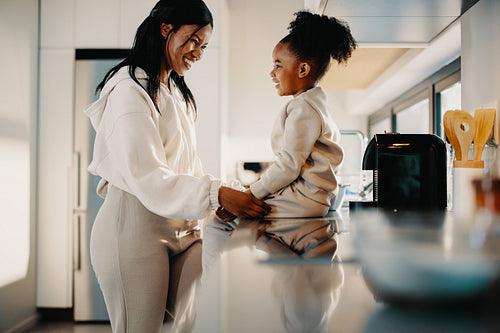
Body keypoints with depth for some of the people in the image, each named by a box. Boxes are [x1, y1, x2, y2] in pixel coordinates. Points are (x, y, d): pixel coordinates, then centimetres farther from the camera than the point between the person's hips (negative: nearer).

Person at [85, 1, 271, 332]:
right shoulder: (130, 89, -10)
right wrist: (216, 194, -29)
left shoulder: (177, 93, 19)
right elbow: (146, 176, -21)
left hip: (181, 228, 8)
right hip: (135, 228, -7)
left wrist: (228, 201, 1)